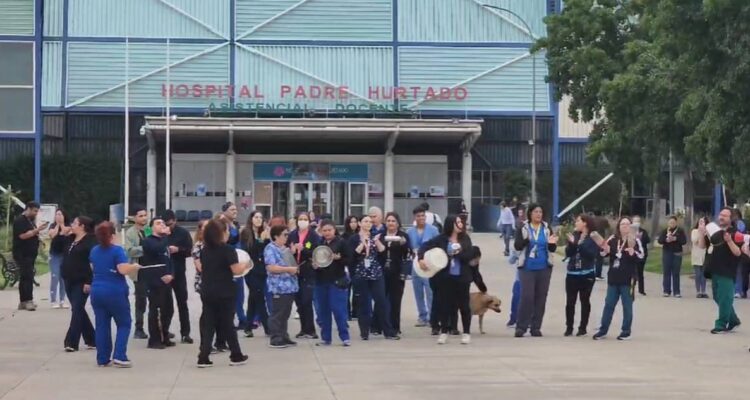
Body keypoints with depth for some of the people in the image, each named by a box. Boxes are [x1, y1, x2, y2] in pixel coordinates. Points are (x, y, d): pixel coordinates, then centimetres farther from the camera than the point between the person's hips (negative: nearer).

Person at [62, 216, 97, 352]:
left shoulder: (90, 241, -11)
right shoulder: (71, 239, 14)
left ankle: (71, 342, -11)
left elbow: (94, 262, -17)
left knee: (77, 310, -9)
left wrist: (89, 281, -20)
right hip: (69, 280, 9)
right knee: (79, 310, 12)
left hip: (82, 282, -9)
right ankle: (92, 340, 22)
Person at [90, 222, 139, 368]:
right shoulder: (117, 250, -13)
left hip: (96, 291, 6)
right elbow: (123, 269, -24)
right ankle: (119, 356, -5)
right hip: (115, 292, -6)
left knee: (101, 325, 9)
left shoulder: (94, 251, 9)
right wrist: (134, 266, -7)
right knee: (124, 323, 6)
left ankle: (102, 358, 9)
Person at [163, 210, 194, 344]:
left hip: (179, 272, -1)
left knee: (182, 303, 3)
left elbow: (190, 251, -1)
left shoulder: (183, 233, 1)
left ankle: (185, 333, 5)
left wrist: (178, 249, -18)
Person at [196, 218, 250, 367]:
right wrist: (245, 265, 3)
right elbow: (236, 270, -16)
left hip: (207, 292, 5)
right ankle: (236, 356, 16)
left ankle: (203, 357, -2)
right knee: (227, 324, 6)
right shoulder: (228, 249, -13)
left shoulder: (204, 250, 7)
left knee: (207, 324, 5)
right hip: (224, 293, -5)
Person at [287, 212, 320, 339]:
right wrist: (292, 251, -14)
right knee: (299, 301, 8)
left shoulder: (314, 236, -3)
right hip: (295, 272, 4)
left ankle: (309, 330, -2)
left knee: (306, 301, -8)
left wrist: (303, 249, -21)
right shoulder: (292, 235, 7)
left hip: (309, 272, -4)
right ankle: (304, 329, 17)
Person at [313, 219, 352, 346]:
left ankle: (345, 337, 1)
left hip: (337, 281, -4)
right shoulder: (318, 243, 9)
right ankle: (325, 338, 14)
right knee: (322, 311, 6)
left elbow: (349, 260, -3)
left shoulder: (341, 242, -2)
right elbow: (312, 259, 16)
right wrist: (314, 265, -5)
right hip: (321, 281, 4)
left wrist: (338, 258, -19)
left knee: (339, 310, -6)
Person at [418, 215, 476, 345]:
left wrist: (458, 253, -15)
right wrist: (421, 259, -19)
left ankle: (466, 333, 14)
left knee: (463, 304, 6)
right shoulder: (441, 239, -2)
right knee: (444, 304, 4)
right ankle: (444, 332, 16)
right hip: (445, 277, -1)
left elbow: (470, 255, -5)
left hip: (462, 277, 1)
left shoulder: (465, 238, 2)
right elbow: (425, 246, -5)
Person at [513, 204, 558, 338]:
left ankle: (536, 327, 11)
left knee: (541, 297, 5)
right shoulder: (523, 228, -1)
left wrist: (552, 244, -17)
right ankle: (521, 327, -5)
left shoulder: (547, 229, 6)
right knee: (526, 297, -11)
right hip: (527, 268, -3)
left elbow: (552, 249, 7)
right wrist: (526, 240, -27)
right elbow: (517, 246, -8)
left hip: (544, 268, 3)